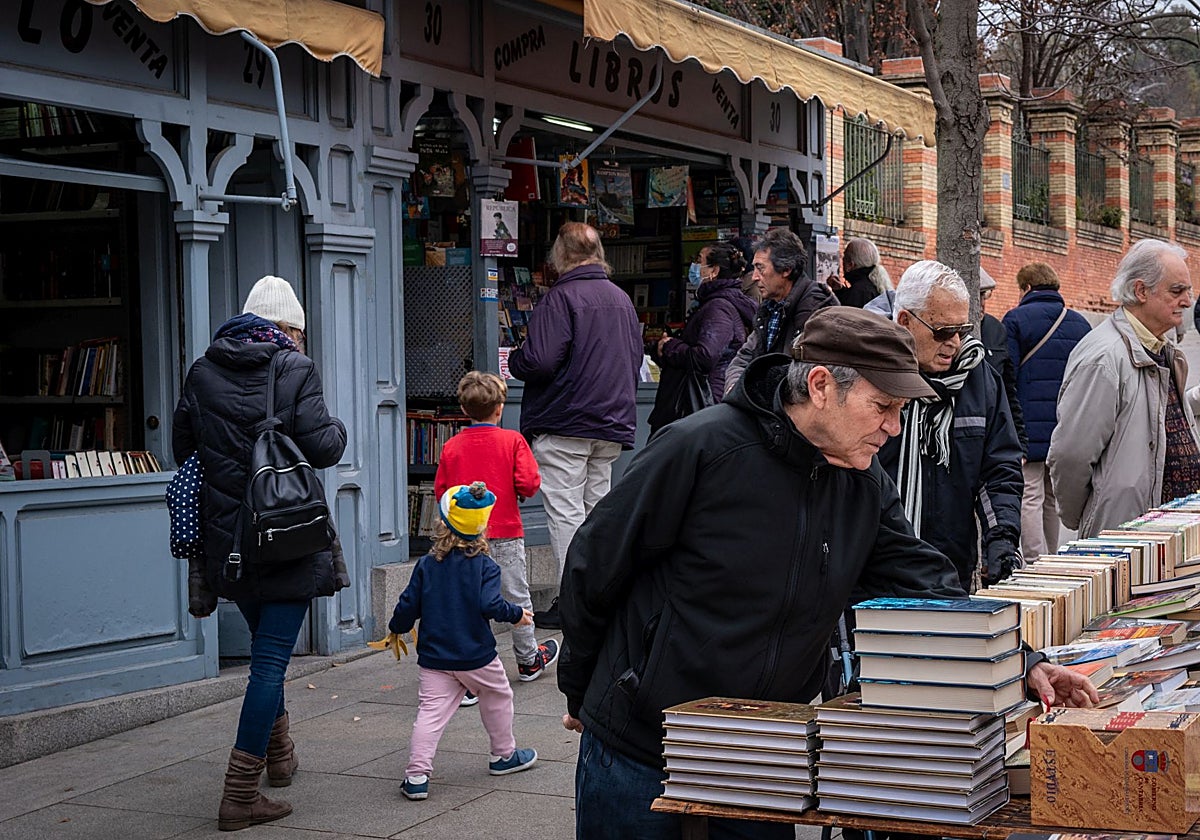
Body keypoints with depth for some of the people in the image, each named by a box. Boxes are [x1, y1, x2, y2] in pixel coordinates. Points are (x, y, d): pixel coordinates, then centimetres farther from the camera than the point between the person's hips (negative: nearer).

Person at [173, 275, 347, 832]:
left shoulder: (202, 372, 4)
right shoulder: (295, 369, -9)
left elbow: (182, 450, 10)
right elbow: (322, 448, -13)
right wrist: (338, 429, 8)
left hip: (226, 539, 5)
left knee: (266, 645, 25)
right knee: (271, 657, -1)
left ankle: (278, 753, 42)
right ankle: (241, 793, -3)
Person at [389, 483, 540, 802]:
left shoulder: (426, 565, 0)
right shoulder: (485, 566, -9)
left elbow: (409, 605, 1)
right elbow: (490, 605, -20)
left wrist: (397, 628, 18)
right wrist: (516, 614, -3)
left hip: (433, 658, 2)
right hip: (476, 655, -2)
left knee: (432, 710, 0)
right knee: (498, 698, 20)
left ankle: (417, 774, -11)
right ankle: (504, 755, 35)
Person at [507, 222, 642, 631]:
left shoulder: (561, 296, -12)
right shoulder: (621, 298, 12)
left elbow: (538, 361, -19)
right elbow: (635, 360, 19)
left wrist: (513, 360, 1)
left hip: (564, 423, -7)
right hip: (613, 426, 7)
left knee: (565, 513, -3)